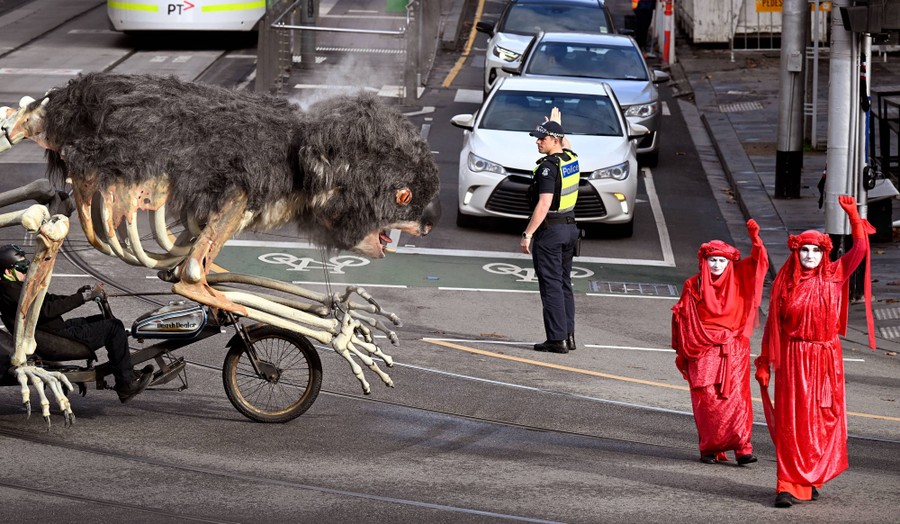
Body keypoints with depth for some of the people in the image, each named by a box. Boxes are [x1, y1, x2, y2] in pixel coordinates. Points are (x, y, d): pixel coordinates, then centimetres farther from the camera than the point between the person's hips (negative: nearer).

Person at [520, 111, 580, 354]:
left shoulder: (548, 166, -18)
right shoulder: (571, 158, 7)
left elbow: (544, 205, -23)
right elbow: (565, 145, 35)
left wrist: (527, 234, -20)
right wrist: (556, 123, 50)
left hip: (549, 230, -9)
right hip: (569, 227, 9)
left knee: (551, 286, -6)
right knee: (564, 284, 14)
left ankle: (557, 339, -8)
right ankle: (568, 336, 15)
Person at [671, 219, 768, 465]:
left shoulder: (738, 279, 7)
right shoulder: (693, 286, 3)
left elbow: (758, 263, 1)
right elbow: (683, 318, 7)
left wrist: (755, 237, -14)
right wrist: (683, 351, 5)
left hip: (733, 351, 1)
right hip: (703, 352, -1)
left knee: (736, 398, -8)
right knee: (707, 400, -3)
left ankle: (742, 448, -12)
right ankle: (709, 449, 4)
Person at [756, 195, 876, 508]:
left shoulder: (833, 277, 4)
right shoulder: (785, 283, 0)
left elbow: (859, 250, -2)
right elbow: (773, 325, 4)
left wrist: (853, 215, -11)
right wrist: (764, 363, 4)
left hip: (826, 359, 2)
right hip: (793, 360, -2)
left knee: (824, 420, 5)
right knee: (791, 422, -6)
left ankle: (811, 479, 17)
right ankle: (788, 486, -10)